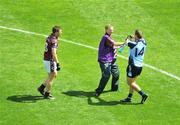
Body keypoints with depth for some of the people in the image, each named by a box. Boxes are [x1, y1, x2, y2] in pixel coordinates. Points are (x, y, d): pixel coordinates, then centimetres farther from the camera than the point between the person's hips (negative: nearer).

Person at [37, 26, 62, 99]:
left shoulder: (49, 37, 9)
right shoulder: (54, 40, -21)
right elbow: (53, 53, -28)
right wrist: (58, 63, -27)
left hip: (46, 59, 9)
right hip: (50, 60, -9)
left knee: (54, 75, 18)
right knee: (52, 76, 2)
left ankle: (42, 88, 22)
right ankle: (47, 94, 10)